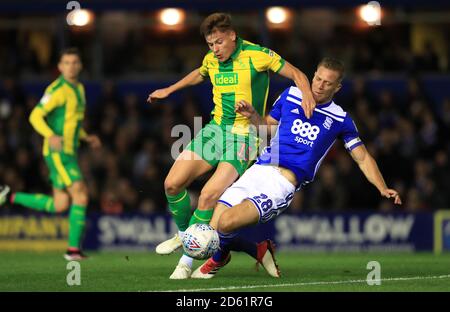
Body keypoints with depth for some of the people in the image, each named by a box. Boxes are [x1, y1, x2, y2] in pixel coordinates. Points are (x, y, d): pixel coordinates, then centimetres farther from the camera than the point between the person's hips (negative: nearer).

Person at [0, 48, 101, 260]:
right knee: (81, 195, -15)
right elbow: (35, 116, -19)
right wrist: (51, 136, -34)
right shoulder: (58, 89, -13)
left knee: (60, 205, 8)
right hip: (57, 152, -9)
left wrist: (86, 137, 15)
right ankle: (74, 248, -11)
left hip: (68, 152, 9)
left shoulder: (79, 88, 16)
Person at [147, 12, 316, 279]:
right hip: (215, 129, 6)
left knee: (209, 195, -22)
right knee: (172, 184, -1)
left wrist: (308, 94, -26)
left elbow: (296, 74, -7)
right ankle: (184, 234, 27)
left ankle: (187, 259, -8)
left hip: (243, 137, -6)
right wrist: (169, 90, 35)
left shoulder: (257, 55, -13)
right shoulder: (211, 59, 5)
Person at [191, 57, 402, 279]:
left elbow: (363, 158, 10)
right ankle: (259, 251, 17)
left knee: (227, 222, -25)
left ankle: (218, 259, 10)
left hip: (284, 182, -4)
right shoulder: (291, 95, 12)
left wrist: (383, 189, -2)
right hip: (259, 170, 4)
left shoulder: (340, 119, 6)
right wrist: (252, 115, 2)